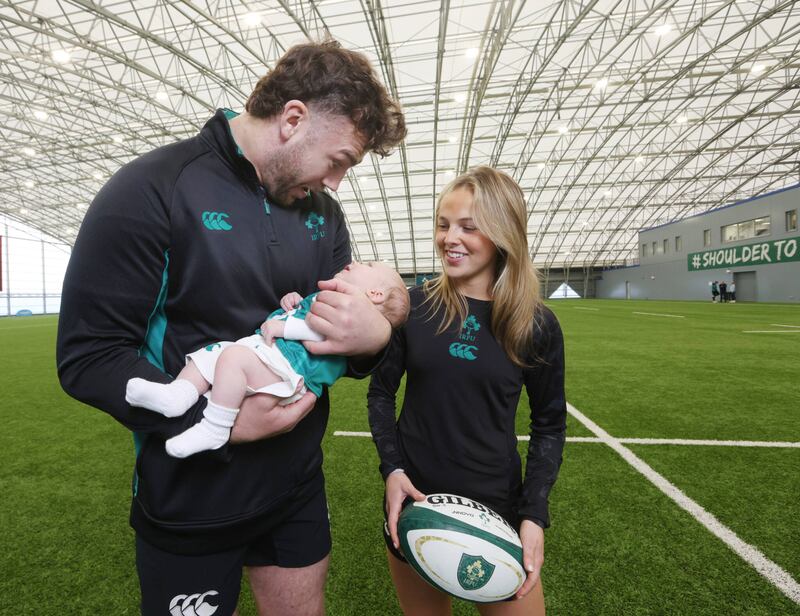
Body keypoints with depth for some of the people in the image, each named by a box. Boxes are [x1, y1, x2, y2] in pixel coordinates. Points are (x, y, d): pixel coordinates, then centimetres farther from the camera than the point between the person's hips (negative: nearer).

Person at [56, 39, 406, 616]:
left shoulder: (323, 213, 2)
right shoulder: (152, 190, -15)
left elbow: (345, 336, 4)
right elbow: (88, 356, -15)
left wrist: (374, 337, -20)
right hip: (190, 500, -4)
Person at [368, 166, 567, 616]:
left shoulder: (537, 325, -9)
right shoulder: (413, 306, -8)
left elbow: (550, 423, 0)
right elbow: (381, 392, 1)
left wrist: (534, 513, -9)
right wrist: (392, 468, -12)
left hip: (497, 508, 0)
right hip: (414, 500, 1)